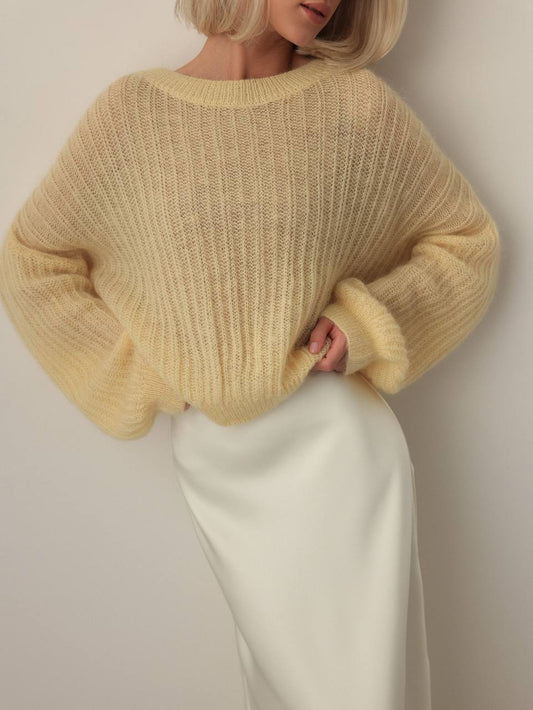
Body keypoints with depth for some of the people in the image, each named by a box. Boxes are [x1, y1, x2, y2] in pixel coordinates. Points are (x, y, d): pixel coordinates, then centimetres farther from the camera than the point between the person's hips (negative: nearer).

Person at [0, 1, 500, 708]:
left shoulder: (357, 103, -2)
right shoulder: (132, 111, 0)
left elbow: (467, 236, 8)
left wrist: (366, 324, -8)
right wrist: (147, 376, 0)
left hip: (339, 439, -1)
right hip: (216, 459, 1)